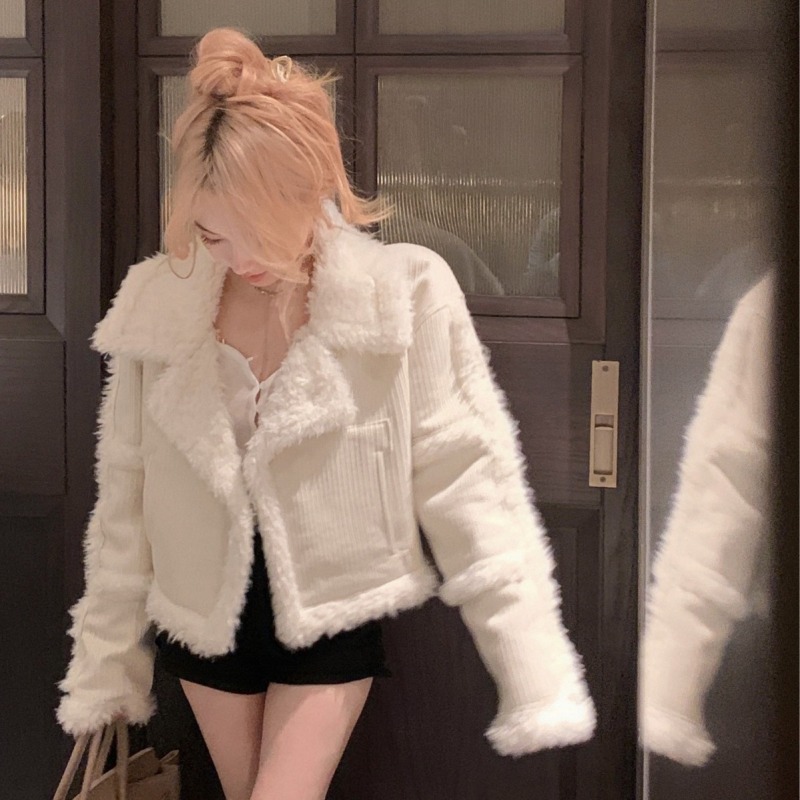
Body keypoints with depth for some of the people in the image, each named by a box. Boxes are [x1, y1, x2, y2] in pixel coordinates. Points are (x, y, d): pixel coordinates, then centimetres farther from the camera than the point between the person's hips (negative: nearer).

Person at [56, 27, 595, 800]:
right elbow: (125, 495, 0)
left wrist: (533, 672, -17)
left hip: (332, 619, -3)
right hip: (204, 619, 3)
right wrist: (107, 661, 7)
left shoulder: (406, 293, -18)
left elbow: (462, 478, -15)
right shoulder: (156, 301, -9)